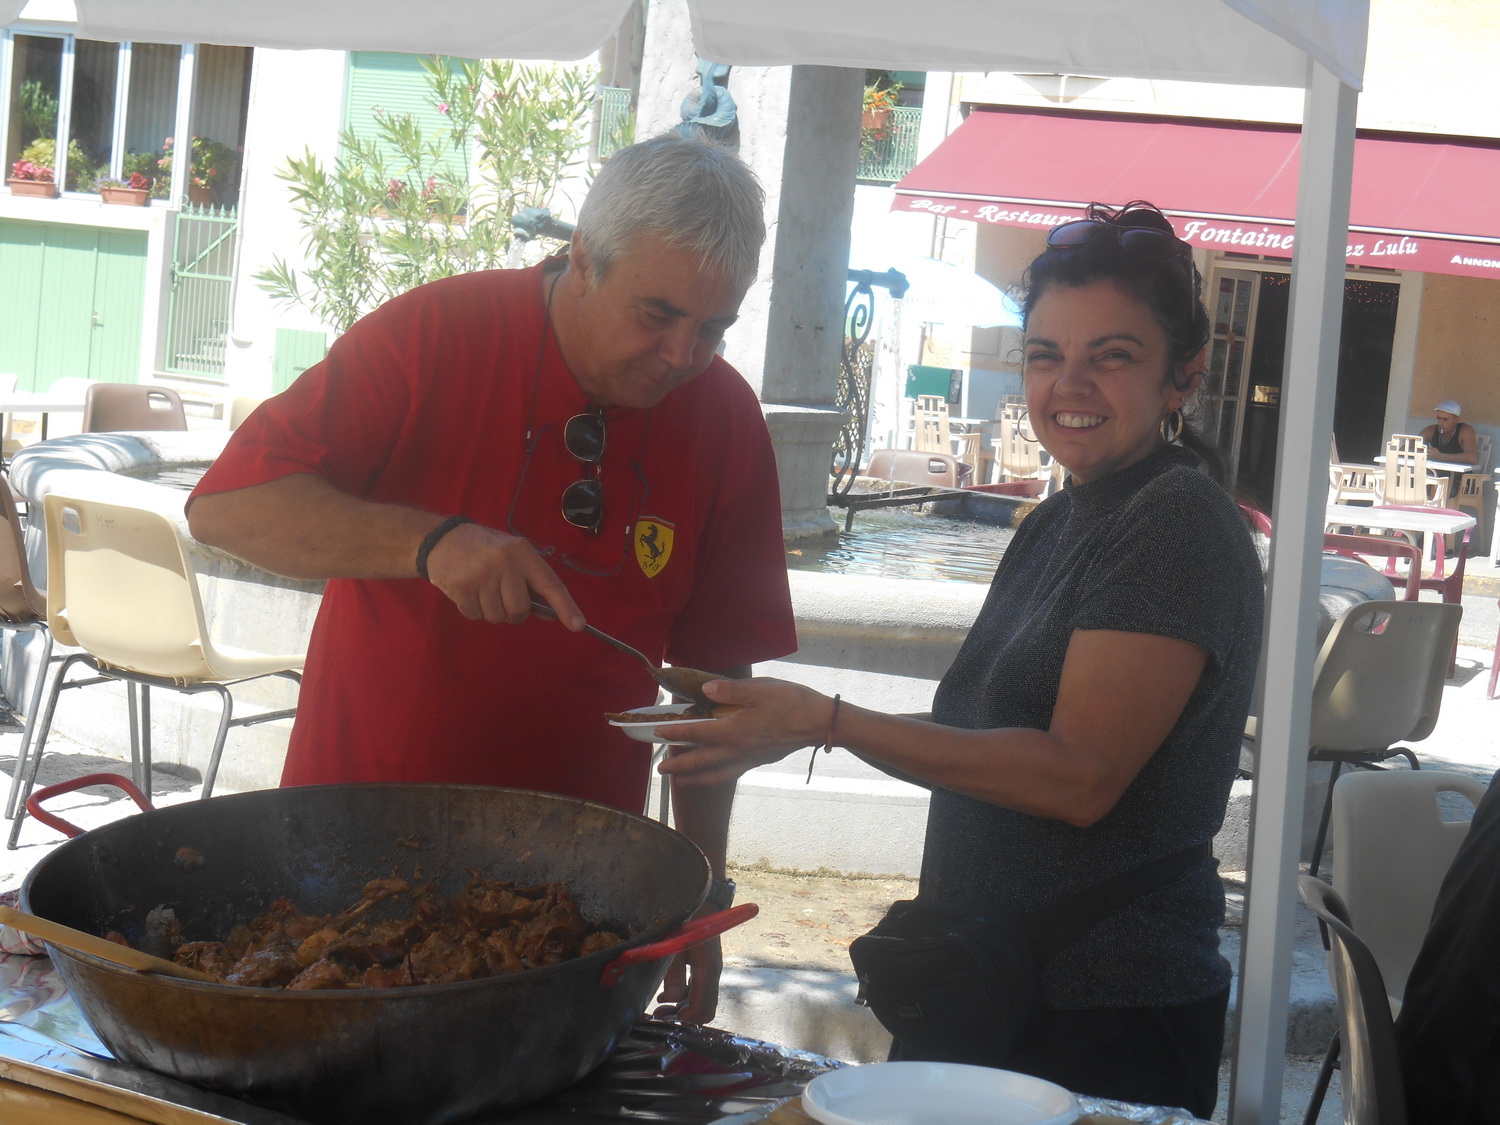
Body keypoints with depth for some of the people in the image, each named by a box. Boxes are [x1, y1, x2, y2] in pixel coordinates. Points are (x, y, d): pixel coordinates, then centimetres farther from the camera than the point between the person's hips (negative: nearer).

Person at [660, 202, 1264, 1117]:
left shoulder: (1181, 524, -15)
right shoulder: (1054, 526, 13)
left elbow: (1079, 775, -23)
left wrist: (829, 722, -24)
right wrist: (787, 724, 5)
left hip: (1103, 1030, -8)